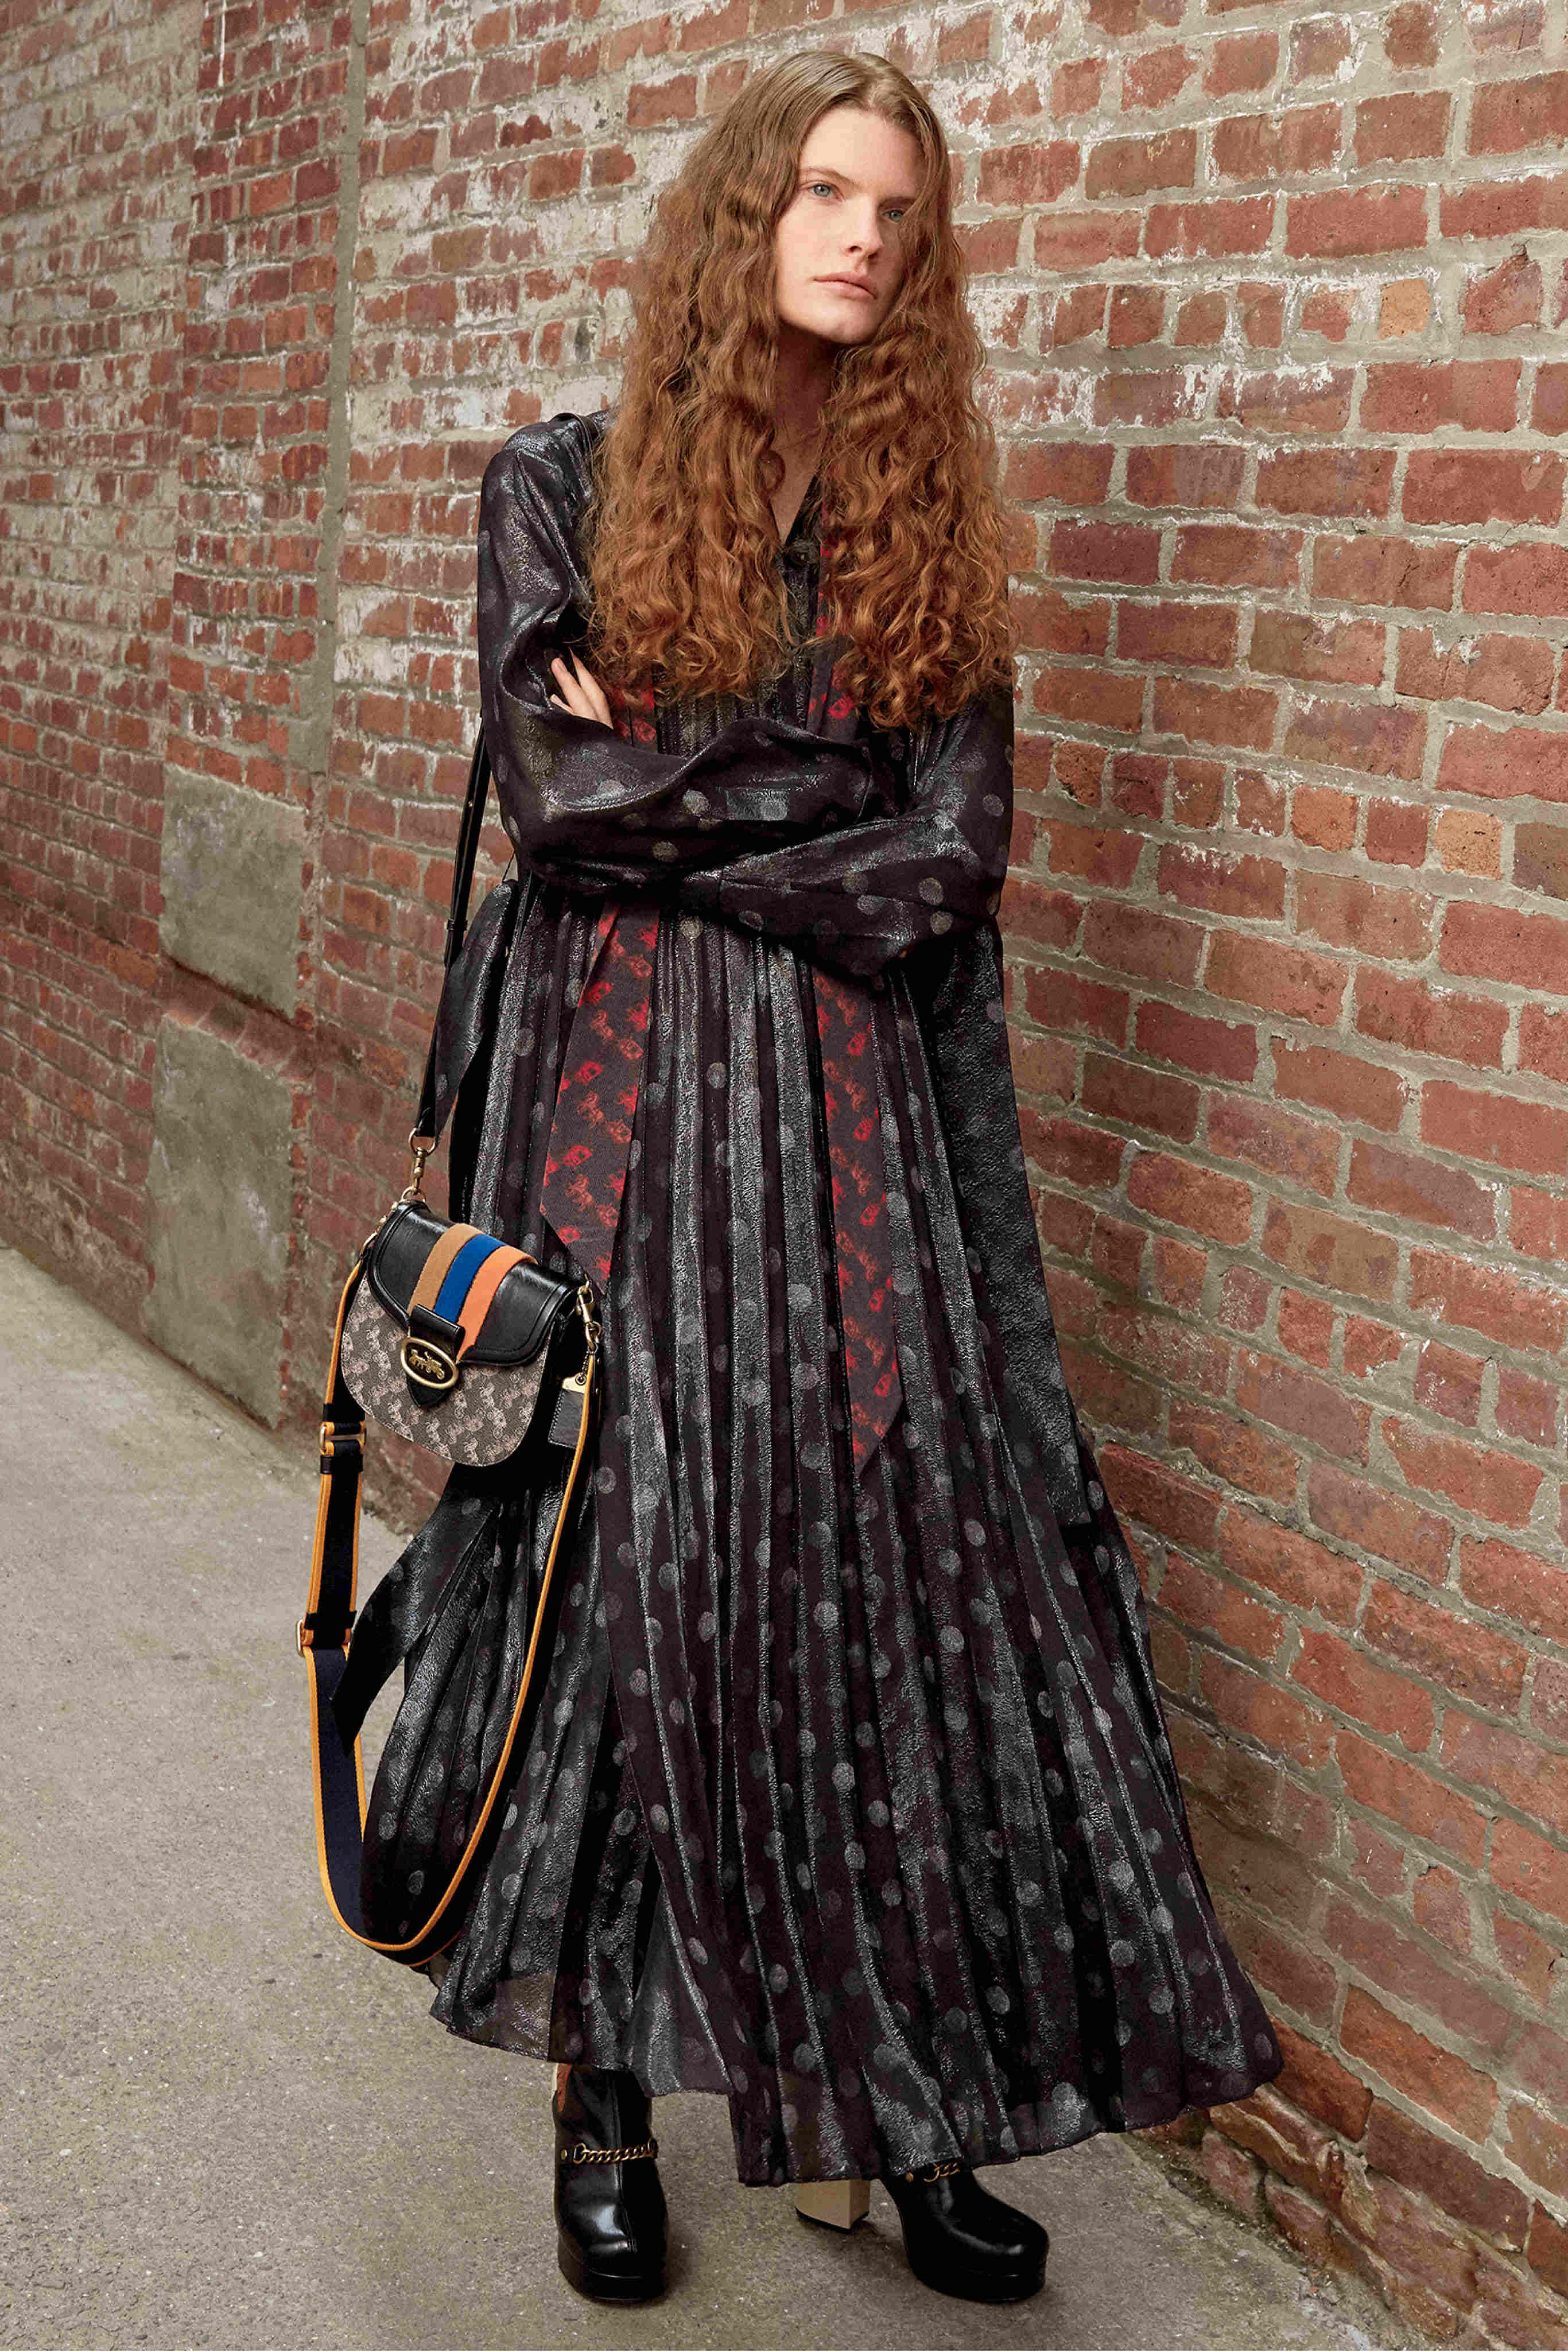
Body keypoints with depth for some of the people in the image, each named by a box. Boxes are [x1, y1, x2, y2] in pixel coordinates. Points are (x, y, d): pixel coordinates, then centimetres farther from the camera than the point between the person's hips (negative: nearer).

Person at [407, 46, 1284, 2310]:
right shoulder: (563, 484, 3)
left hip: (849, 1107, 2)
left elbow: (956, 857, -1)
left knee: (918, 1564, 0)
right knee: (622, 1570, 2)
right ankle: (606, 2096, 17)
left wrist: (672, 796, -7)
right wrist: (826, 777, -6)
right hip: (616, 1099, -2)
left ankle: (916, 2110, 13)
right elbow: (552, 796, -8)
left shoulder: (929, 518, 9)